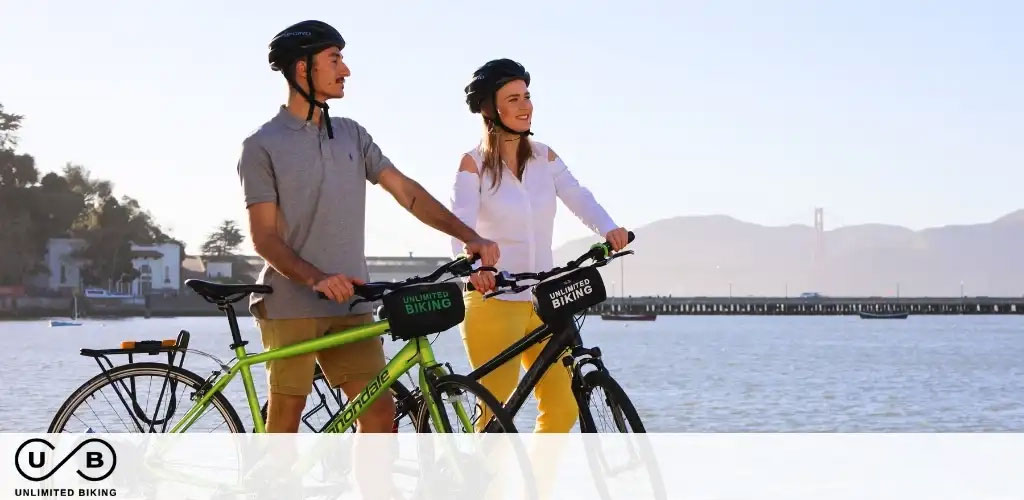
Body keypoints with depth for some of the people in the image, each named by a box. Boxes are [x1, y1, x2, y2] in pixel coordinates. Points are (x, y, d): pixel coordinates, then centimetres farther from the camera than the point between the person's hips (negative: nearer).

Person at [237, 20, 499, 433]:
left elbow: (405, 191, 8)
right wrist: (317, 279, -26)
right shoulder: (262, 146, -3)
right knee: (286, 415, -1)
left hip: (350, 306, 5)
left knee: (381, 412, -3)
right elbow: (265, 237, -9)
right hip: (290, 304, -5)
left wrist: (469, 236, -5)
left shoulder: (352, 135, 13)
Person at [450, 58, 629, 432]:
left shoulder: (544, 158, 10)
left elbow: (577, 196, -3)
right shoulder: (474, 163, -4)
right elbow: (461, 224, -17)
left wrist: (608, 229, -24)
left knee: (563, 407, -1)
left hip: (544, 299, 5)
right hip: (493, 300, -5)